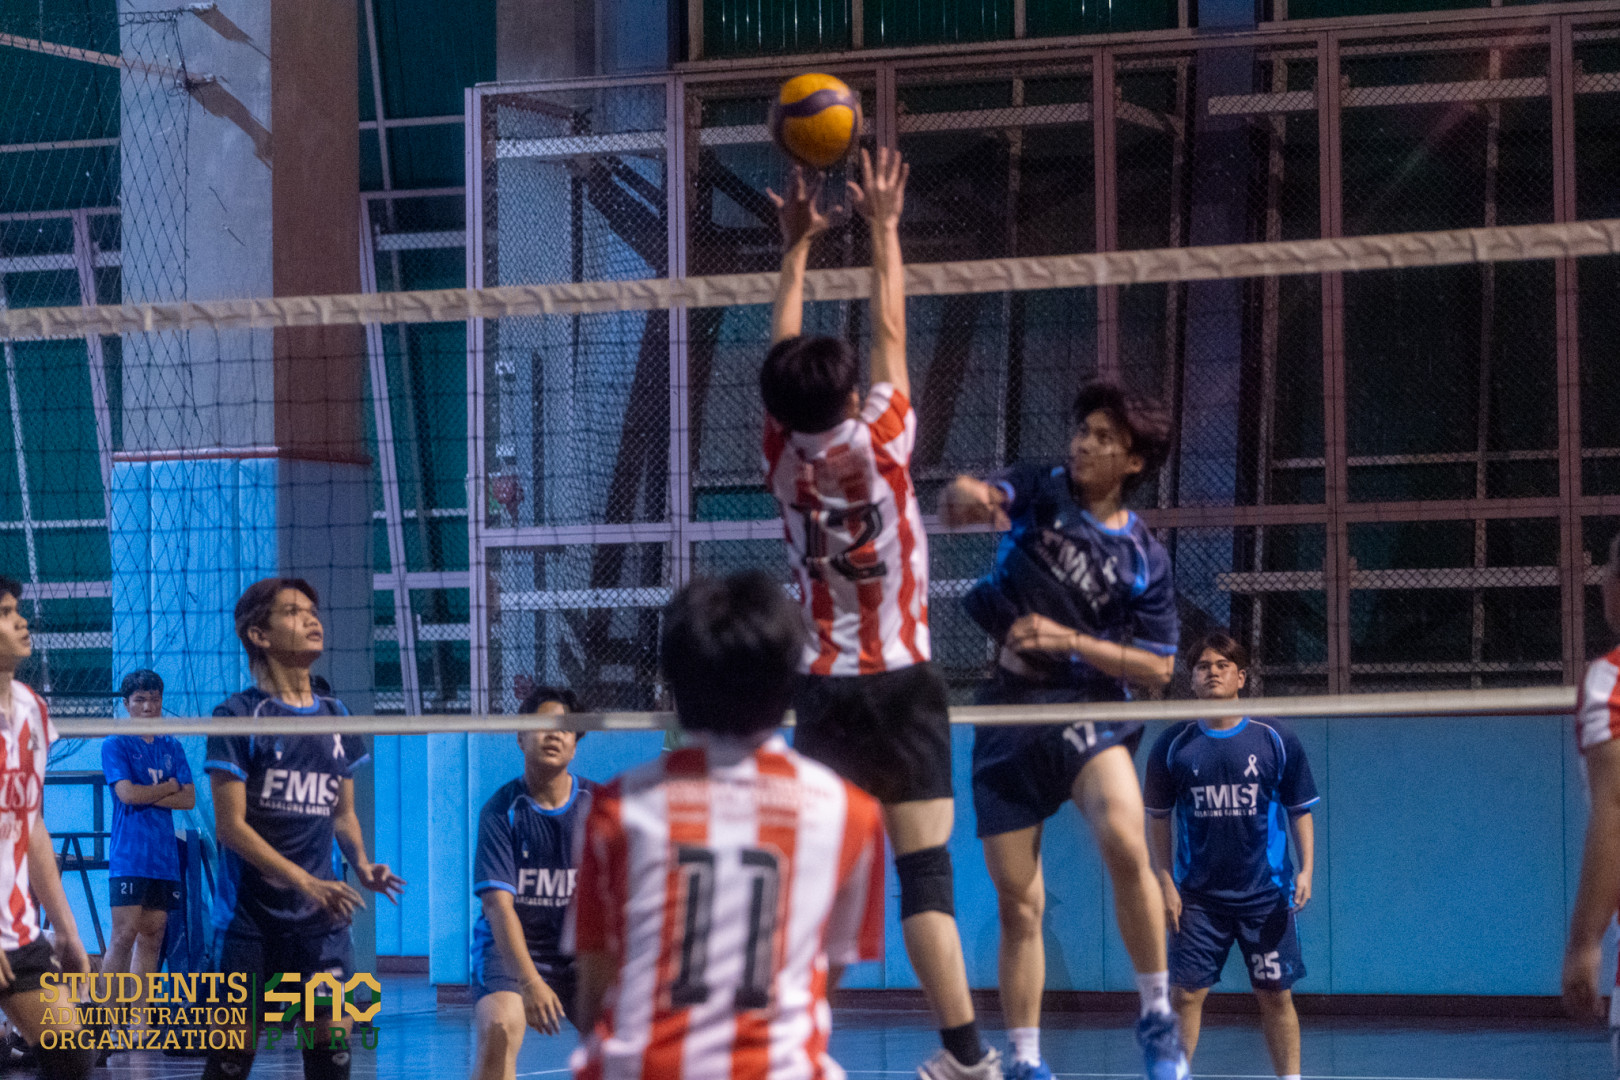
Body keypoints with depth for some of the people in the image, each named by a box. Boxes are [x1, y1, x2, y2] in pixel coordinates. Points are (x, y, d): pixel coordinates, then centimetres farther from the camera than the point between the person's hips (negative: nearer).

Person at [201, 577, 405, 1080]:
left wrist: (362, 864, -1)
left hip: (321, 917, 5)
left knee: (333, 1039, -1)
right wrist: (307, 882, -18)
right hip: (249, 919, -5)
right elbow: (231, 826, -10)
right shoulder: (238, 716, -5)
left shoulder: (336, 718, 12)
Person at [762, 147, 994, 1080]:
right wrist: (884, 225, 14)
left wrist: (798, 246, 21)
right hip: (903, 687, -2)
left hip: (824, 692, 2)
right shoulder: (881, 444, -8)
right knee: (926, 873, -6)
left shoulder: (785, 459, -1)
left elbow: (784, 350, 12)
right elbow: (892, 331, 3)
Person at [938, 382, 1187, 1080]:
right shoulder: (1039, 492, 5)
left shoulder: (1144, 557, 0)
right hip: (1009, 709, 2)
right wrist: (965, 498, -35)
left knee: (1125, 845, -29)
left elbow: (1158, 667, 0)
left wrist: (1067, 640, -12)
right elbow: (967, 497, -10)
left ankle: (1157, 1015, -14)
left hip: (1089, 705, -2)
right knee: (1019, 903, 4)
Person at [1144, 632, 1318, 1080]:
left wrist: (1306, 869, -4)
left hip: (1266, 893, 0)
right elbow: (1158, 818, 8)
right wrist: (1165, 882, 2)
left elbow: (1300, 810, 7)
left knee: (1276, 994, 3)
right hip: (1197, 896, 0)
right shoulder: (1173, 745, 1)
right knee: (1187, 993, -3)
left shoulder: (1277, 740, -1)